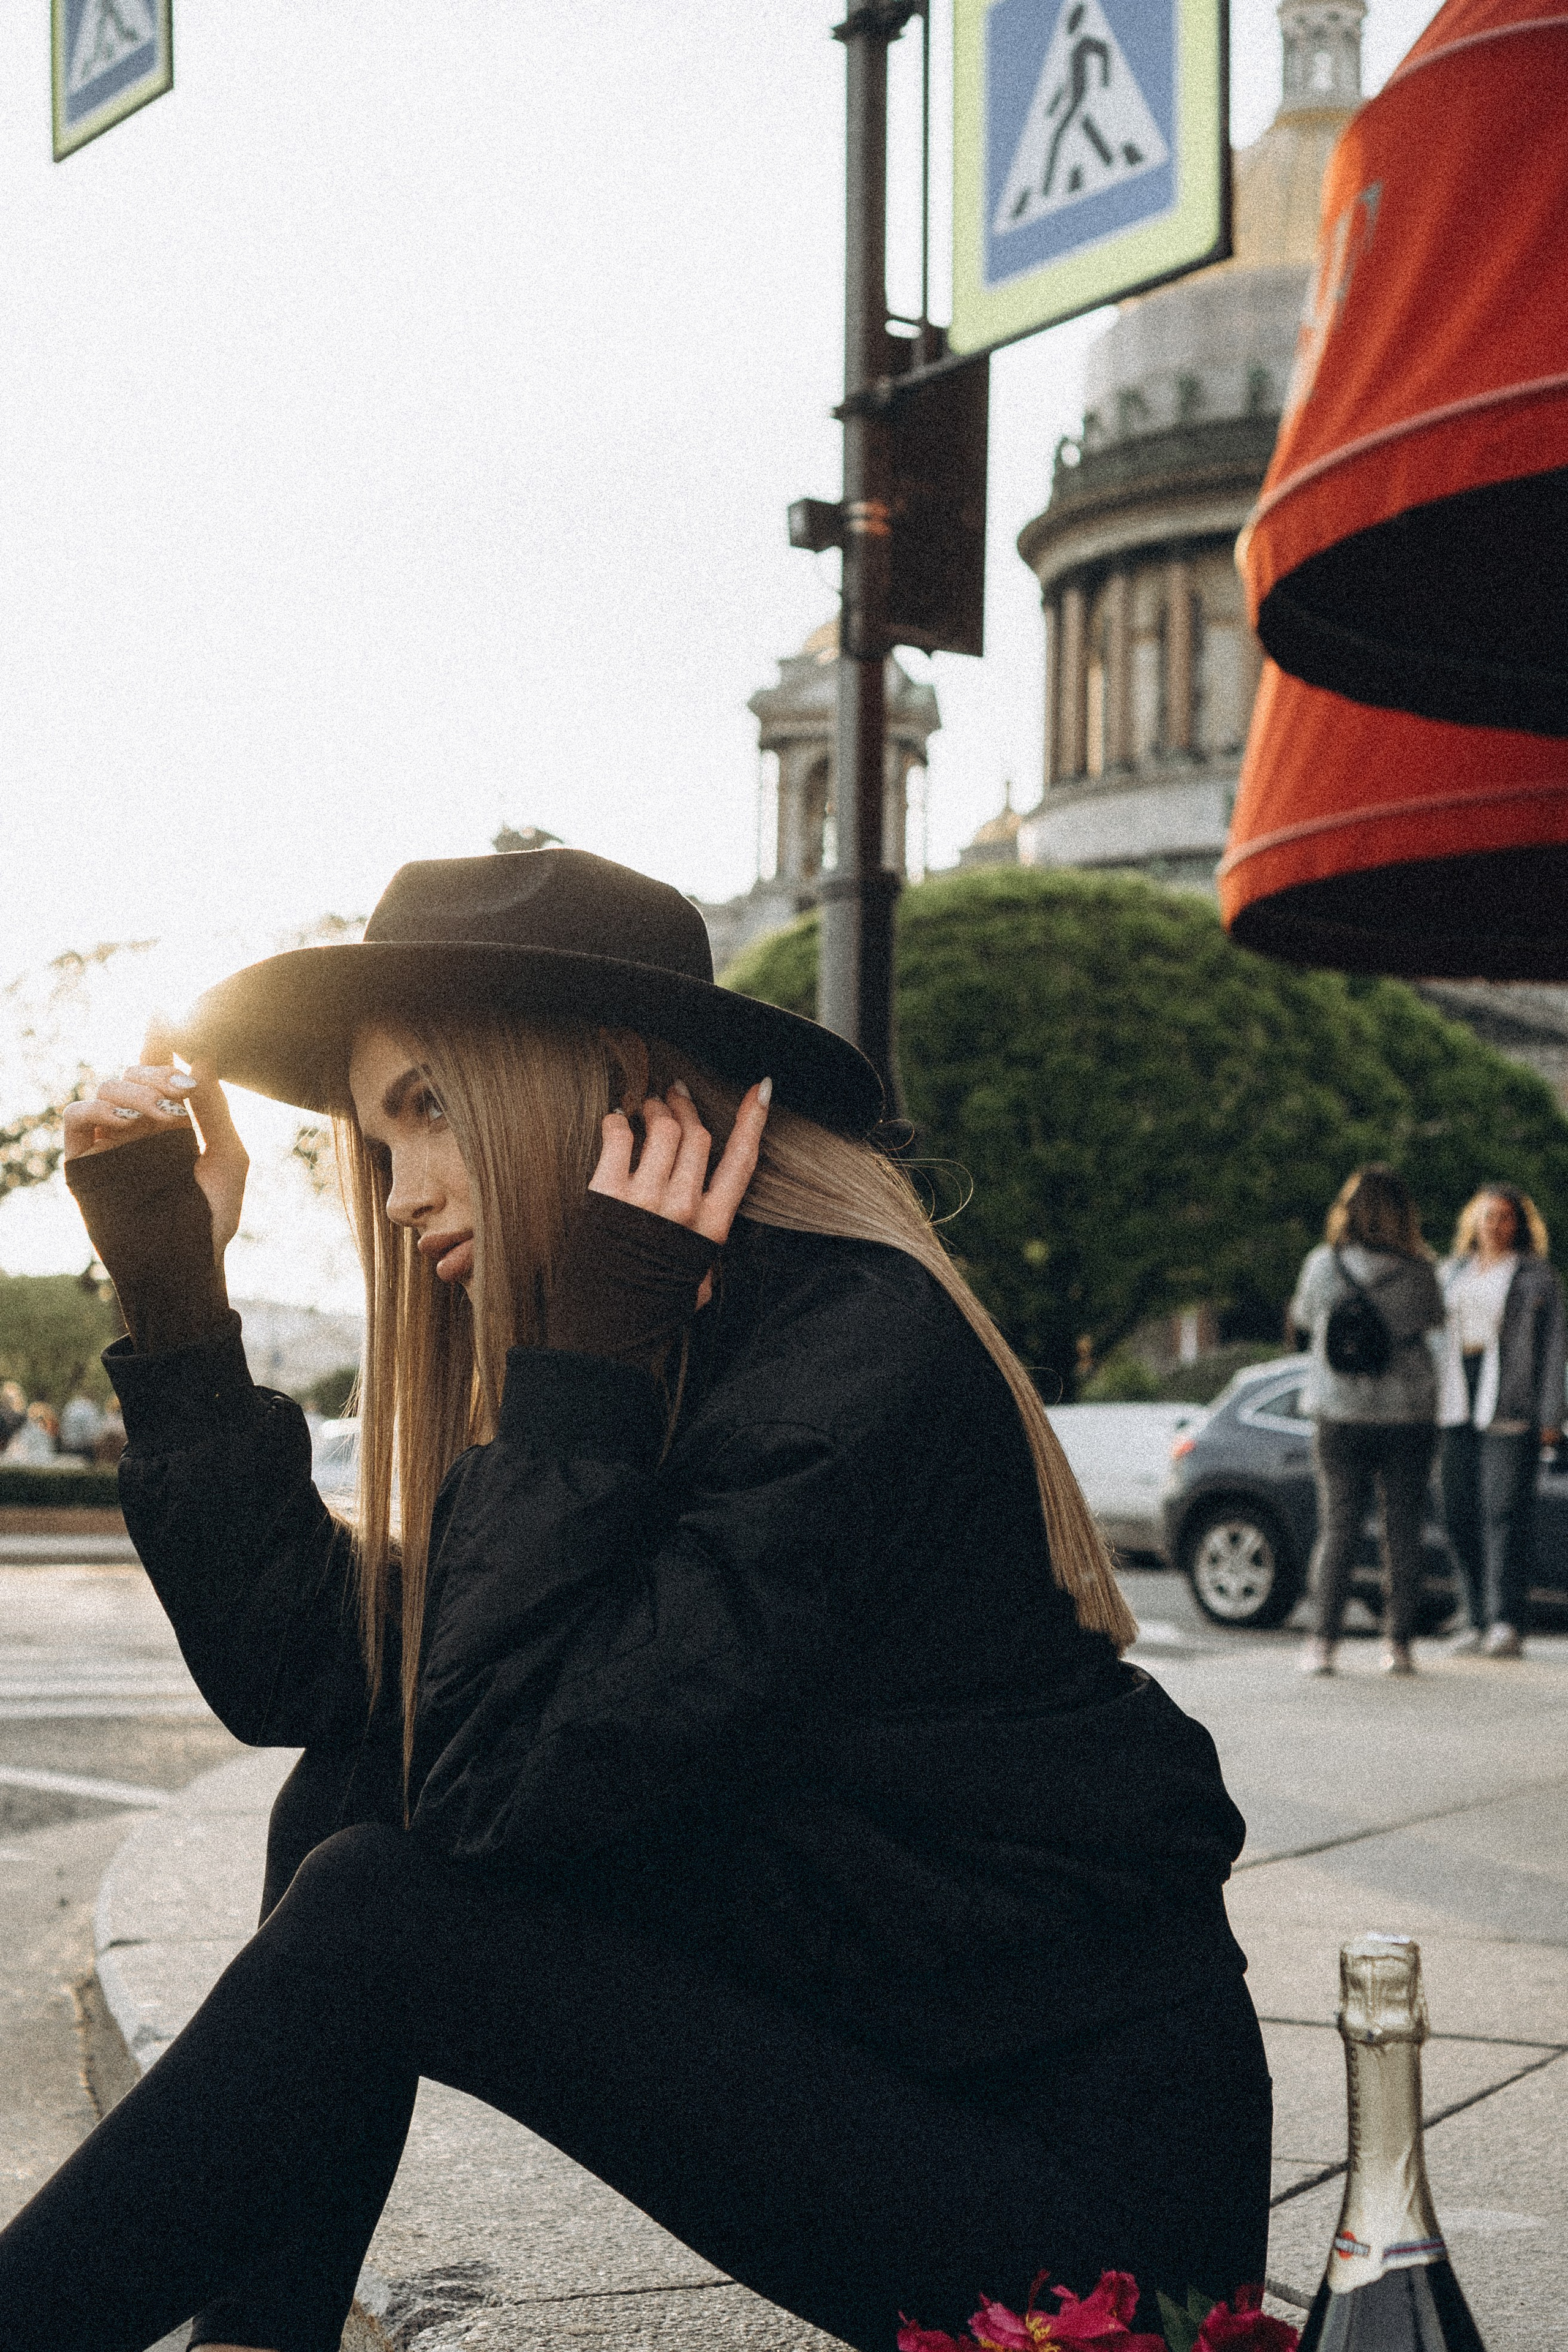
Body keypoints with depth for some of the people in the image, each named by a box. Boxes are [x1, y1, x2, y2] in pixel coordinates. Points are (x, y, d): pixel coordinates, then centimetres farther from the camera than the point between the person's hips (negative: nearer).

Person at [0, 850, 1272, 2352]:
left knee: (378, 1919, -17)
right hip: (868, 2051, 9)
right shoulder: (645, 1369, 7)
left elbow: (505, 1785, -24)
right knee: (352, 1792, 1)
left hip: (1080, 2177, -9)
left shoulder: (863, 1356, -20)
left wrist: (582, 1365, -21)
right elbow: (297, 1667, 2)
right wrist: (174, 1285, 2)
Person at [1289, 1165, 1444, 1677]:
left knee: (1338, 1528, 6)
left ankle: (1322, 1642, 1)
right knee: (1402, 1530, 6)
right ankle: (1397, 1644, 6)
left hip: (1340, 1415, 1)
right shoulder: (1417, 1272, -7)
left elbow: (1302, 1316, 11)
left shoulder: (1322, 1265, -5)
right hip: (1407, 1415, -1)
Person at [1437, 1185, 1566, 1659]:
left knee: (1506, 1509, -11)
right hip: (1458, 1405, 5)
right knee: (1460, 1511, 2)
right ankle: (1480, 1619, 9)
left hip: (1511, 1406, -5)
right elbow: (1433, 1336, 19)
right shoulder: (1452, 1272, 18)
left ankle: (1508, 1624, -13)